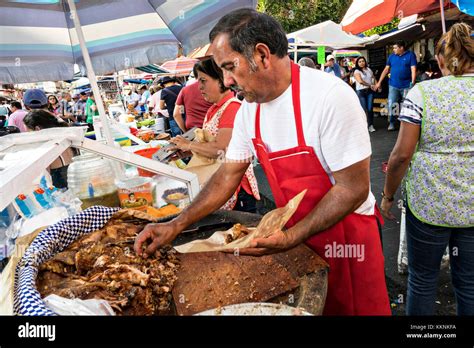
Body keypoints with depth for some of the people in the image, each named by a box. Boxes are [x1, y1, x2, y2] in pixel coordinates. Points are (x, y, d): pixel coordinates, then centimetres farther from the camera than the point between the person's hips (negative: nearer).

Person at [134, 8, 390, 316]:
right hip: (295, 232, 5)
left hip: (347, 230, -5)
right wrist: (176, 226, -4)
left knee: (352, 306, 15)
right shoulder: (249, 109, -5)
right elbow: (229, 174, 1)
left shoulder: (330, 96, -26)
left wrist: (291, 238, -27)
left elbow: (354, 189, -23)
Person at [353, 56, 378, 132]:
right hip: (361, 91, -3)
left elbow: (374, 78, 17)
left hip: (370, 91, 3)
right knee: (364, 109, -6)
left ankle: (371, 125, -1)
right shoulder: (357, 71, 1)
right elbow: (360, 81, -12)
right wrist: (370, 85, -10)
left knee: (370, 108, -4)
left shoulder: (369, 69, 16)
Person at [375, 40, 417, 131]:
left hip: (406, 86, -2)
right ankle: (391, 123, 7)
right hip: (393, 85, 3)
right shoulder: (392, 56, 9)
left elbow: (413, 70, -9)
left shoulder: (410, 55, -2)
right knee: (391, 105, -3)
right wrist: (379, 82, 6)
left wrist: (413, 83, -20)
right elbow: (386, 70, 11)